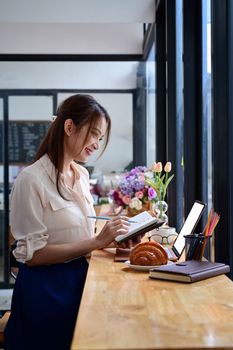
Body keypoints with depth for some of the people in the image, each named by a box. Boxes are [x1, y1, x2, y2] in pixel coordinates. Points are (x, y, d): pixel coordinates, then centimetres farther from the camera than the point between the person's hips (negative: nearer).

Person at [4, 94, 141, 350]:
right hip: (45, 288, -7)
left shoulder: (82, 175, 6)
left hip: (80, 279, 7)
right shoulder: (31, 179, -18)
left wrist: (113, 238, -3)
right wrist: (97, 242, -23)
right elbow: (32, 254, -19)